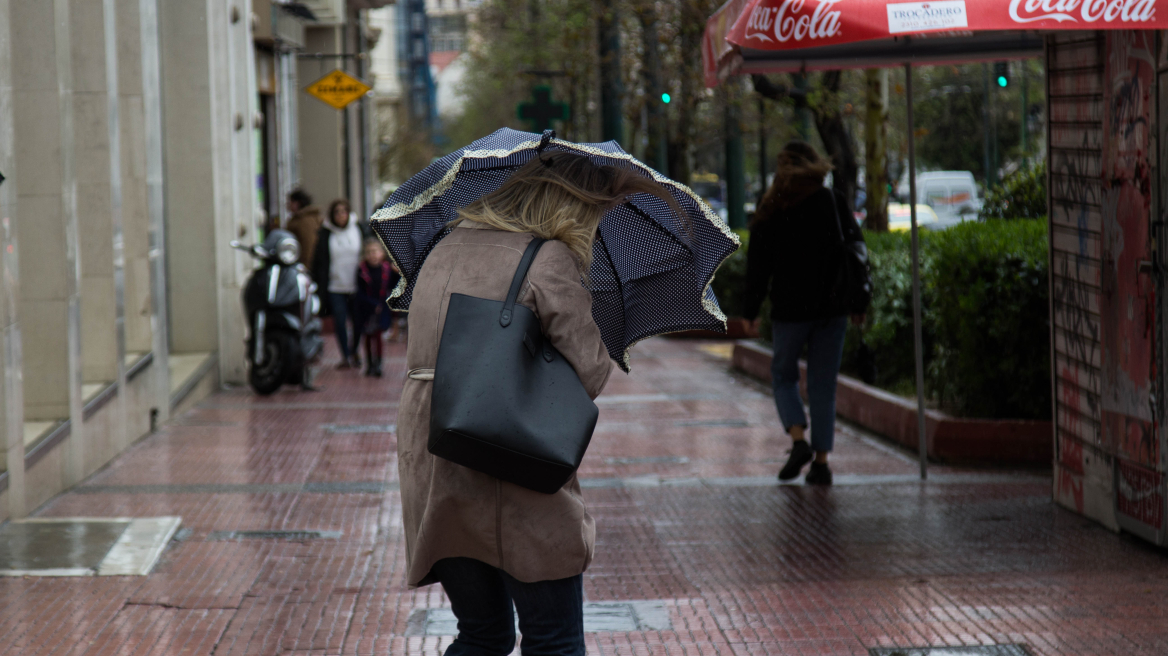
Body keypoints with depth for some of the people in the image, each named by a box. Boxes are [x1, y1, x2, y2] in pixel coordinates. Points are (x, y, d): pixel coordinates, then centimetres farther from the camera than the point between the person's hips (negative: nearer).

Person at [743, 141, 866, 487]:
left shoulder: (773, 209, -4)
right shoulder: (836, 203, 2)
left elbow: (758, 264, -3)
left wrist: (751, 311, 3)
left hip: (790, 309, -2)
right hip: (832, 309, 2)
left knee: (783, 374, 15)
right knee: (824, 386, 7)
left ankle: (799, 439, -8)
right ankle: (821, 461, 4)